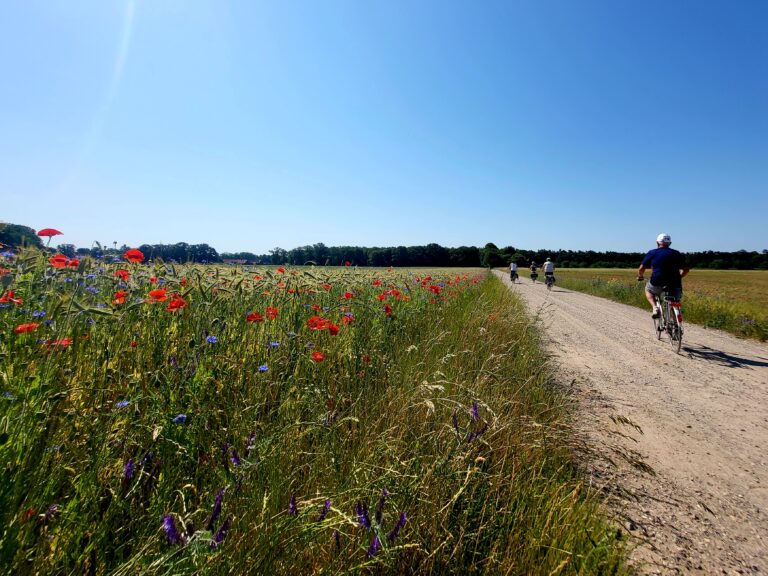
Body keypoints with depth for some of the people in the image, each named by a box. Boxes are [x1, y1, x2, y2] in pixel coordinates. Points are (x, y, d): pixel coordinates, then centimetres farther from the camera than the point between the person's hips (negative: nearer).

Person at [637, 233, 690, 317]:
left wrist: (640, 277, 23)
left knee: (648, 290, 29)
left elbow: (641, 268, 2)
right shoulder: (676, 253, 13)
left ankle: (655, 307, 6)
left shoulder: (652, 253, 5)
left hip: (657, 283, -3)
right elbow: (686, 269, 16)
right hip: (674, 285, 3)